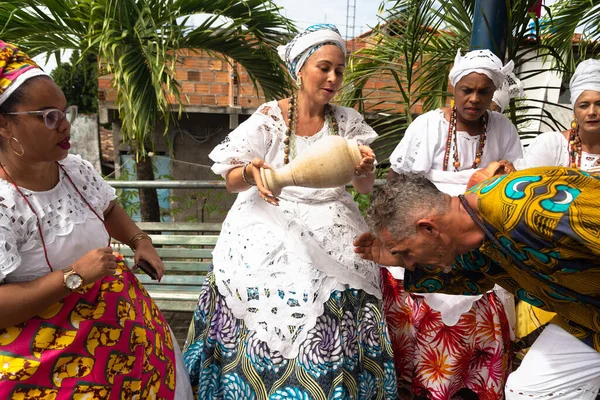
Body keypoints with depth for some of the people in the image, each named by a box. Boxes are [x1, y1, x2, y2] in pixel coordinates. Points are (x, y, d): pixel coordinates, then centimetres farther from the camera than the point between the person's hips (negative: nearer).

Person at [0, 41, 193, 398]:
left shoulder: (76, 169, -3)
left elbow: (109, 209, 17)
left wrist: (140, 241, 1)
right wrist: (73, 276, -26)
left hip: (118, 316, 7)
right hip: (49, 348, -6)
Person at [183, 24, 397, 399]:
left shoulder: (348, 121, 5)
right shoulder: (269, 118, -3)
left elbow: (365, 187, 4)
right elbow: (231, 181, -3)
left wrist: (366, 169, -19)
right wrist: (251, 172, -26)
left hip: (331, 224, 2)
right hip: (273, 223, -2)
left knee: (339, 296, -15)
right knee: (276, 297, -17)